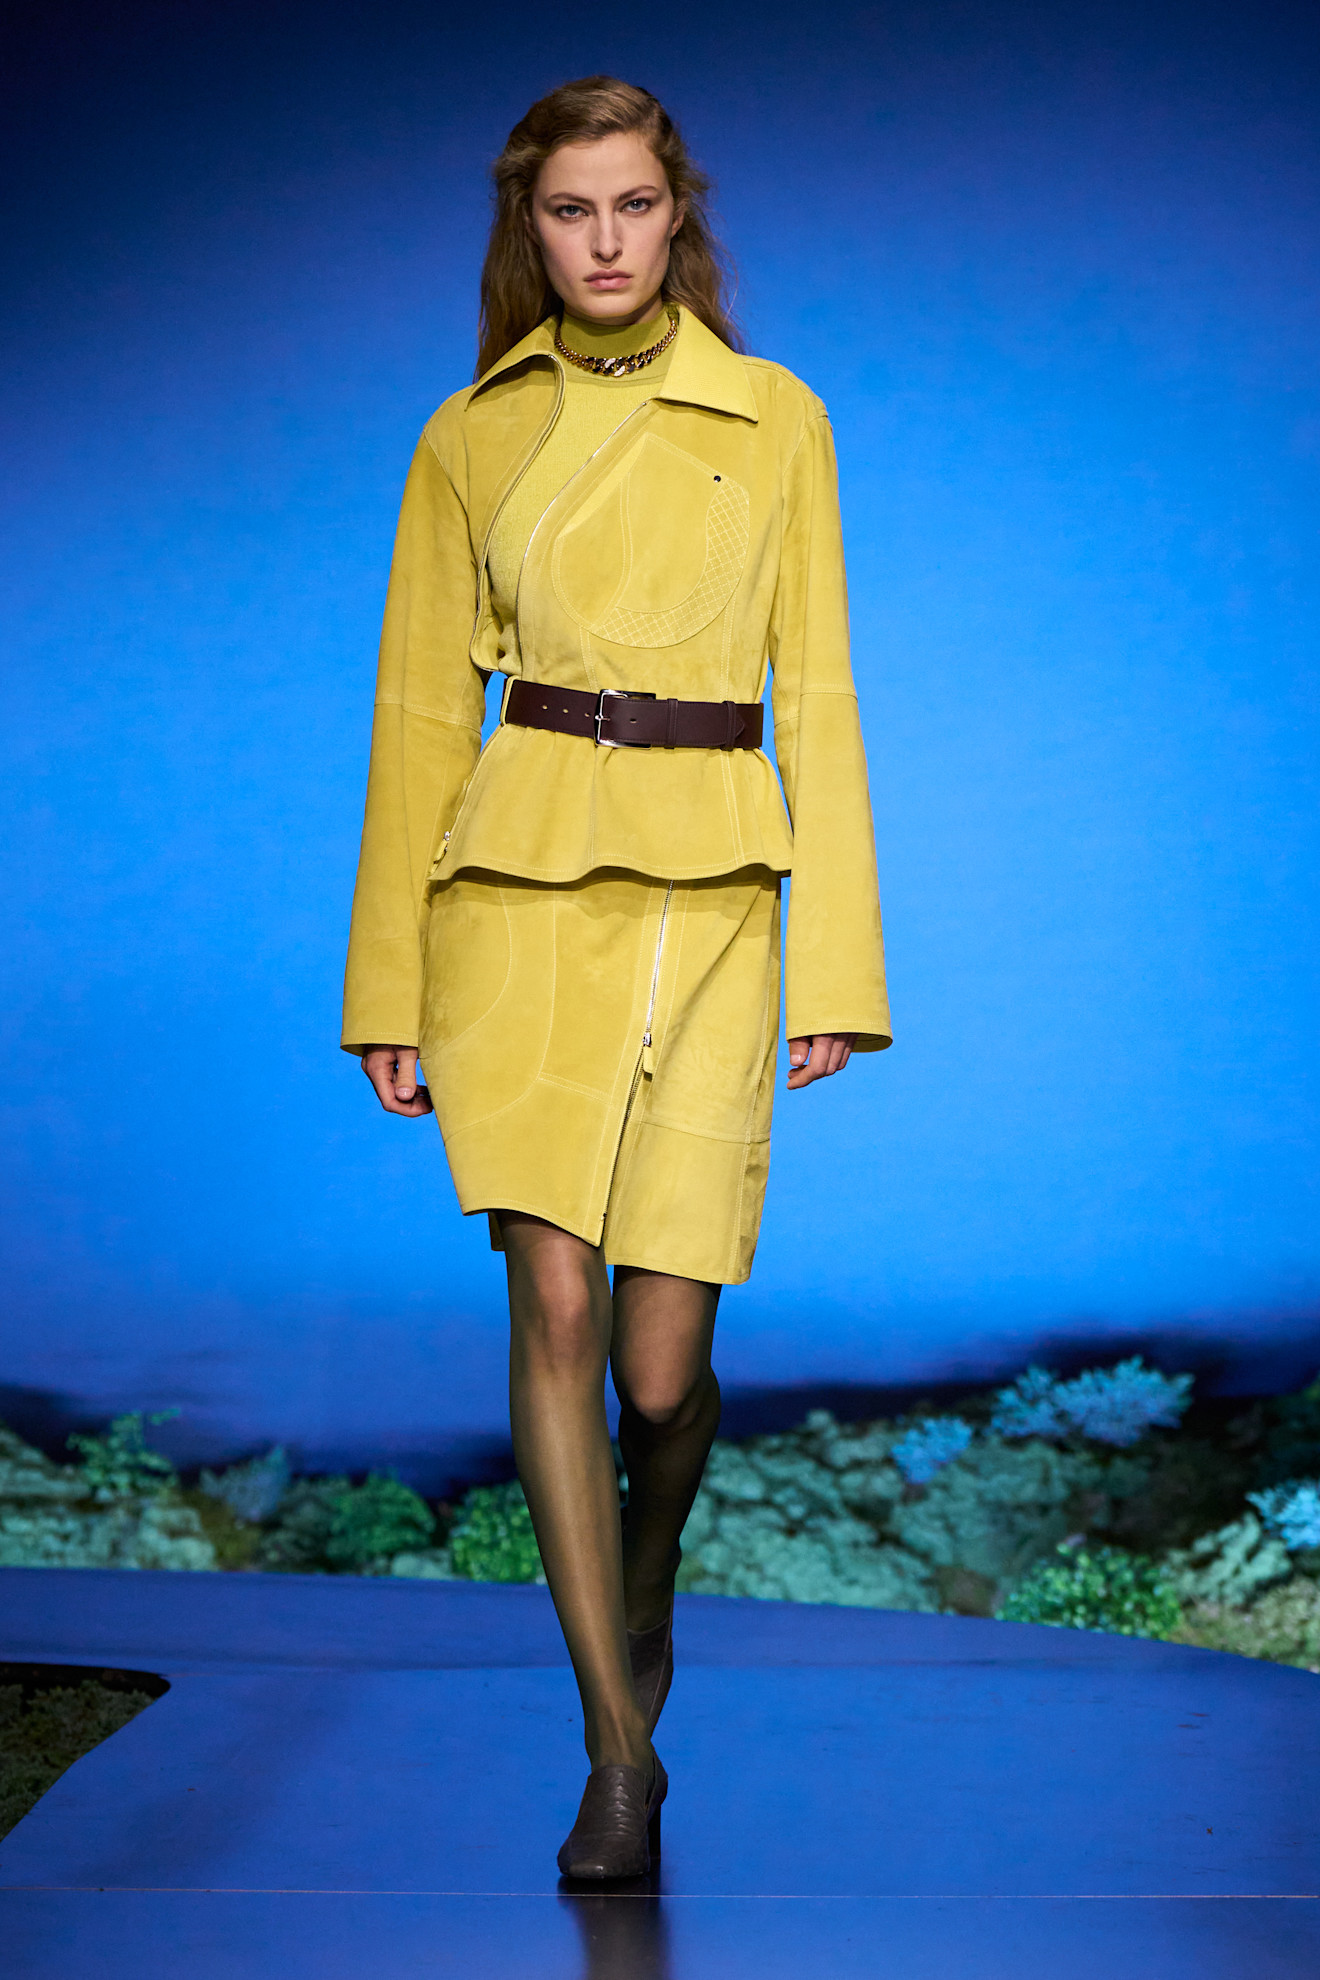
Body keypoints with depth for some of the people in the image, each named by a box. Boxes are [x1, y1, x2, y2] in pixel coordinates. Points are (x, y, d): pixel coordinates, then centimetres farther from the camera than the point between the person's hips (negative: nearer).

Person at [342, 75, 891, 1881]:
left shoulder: (775, 421, 8)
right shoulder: (470, 439, 9)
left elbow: (816, 693, 6)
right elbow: (424, 711, 9)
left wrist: (839, 961, -1)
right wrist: (389, 984, 5)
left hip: (710, 899, 0)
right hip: (521, 889, 1)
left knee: (662, 1358, -3)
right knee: (556, 1308, -9)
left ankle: (644, 1587, 33)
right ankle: (620, 1751, 4)